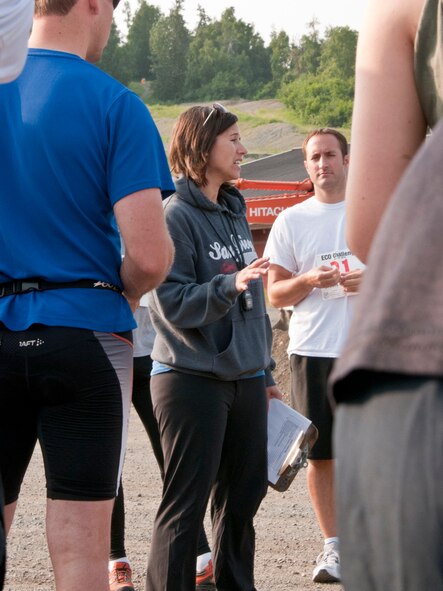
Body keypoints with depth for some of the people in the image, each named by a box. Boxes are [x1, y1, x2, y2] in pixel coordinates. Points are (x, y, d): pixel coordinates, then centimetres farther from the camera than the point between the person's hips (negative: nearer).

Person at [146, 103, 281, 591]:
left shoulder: (234, 213, 14)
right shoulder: (176, 215, -10)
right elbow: (172, 303, -18)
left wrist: (264, 372, 22)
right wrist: (229, 286, -31)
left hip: (244, 380, 8)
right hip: (192, 380, -8)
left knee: (243, 495, 13)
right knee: (186, 504, -6)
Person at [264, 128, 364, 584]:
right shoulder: (291, 221, 8)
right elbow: (274, 293, 7)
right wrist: (310, 281, -13)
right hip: (312, 351, 1)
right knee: (320, 453, 2)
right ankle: (332, 545, 11)